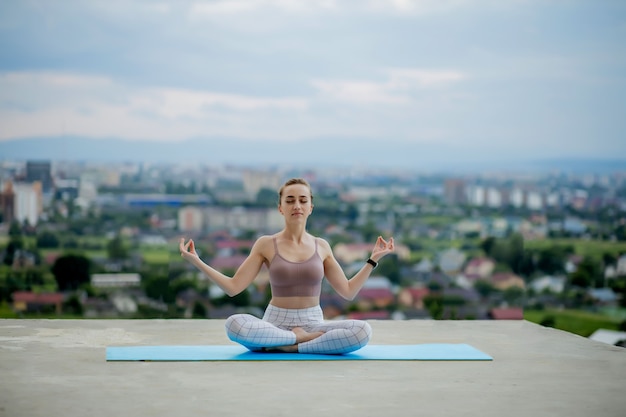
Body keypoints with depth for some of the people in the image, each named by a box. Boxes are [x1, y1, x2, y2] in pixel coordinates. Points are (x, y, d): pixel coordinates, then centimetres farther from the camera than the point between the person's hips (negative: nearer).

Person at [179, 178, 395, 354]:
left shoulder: (321, 246, 8)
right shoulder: (266, 244, 2)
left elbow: (348, 291, 12)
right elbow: (233, 287, 0)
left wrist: (372, 260, 8)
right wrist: (197, 262, -8)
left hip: (313, 323, 2)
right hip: (275, 323, -1)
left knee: (362, 330, -29)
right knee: (235, 324, -35)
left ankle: (287, 346, -23)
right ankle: (302, 339, -21)